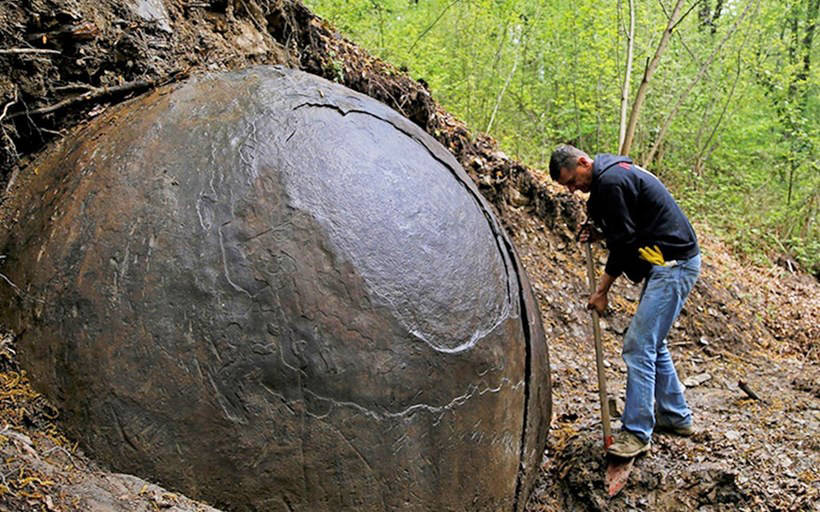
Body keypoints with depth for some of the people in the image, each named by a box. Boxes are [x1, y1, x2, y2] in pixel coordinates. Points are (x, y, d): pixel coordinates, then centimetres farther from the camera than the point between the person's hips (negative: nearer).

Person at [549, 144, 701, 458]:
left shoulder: (611, 182, -18)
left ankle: (637, 433, -5)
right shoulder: (614, 172, 14)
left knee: (639, 346, -10)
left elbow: (624, 242, -17)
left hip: (673, 266, -11)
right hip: (669, 263, 11)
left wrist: (602, 291, -8)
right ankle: (676, 416, 29)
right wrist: (597, 231, 7)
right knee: (652, 343, 18)